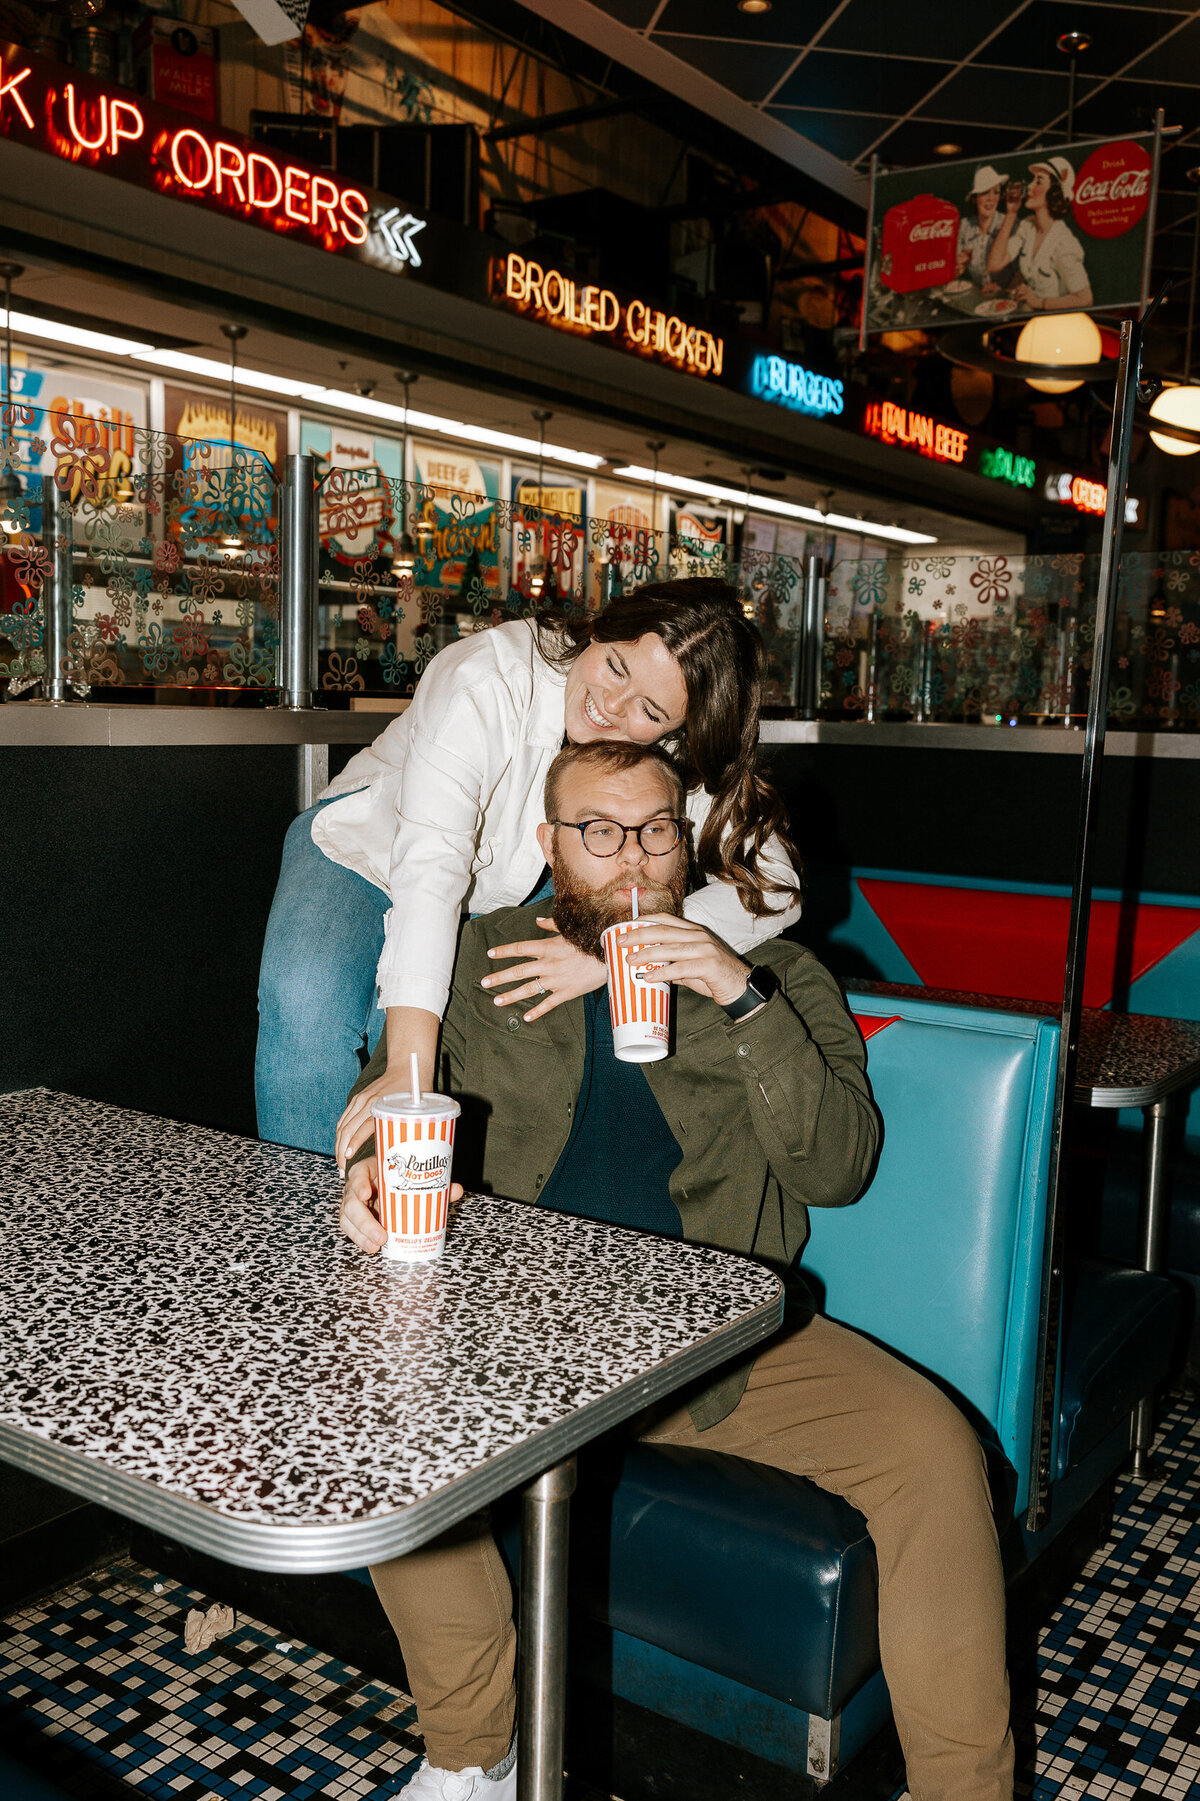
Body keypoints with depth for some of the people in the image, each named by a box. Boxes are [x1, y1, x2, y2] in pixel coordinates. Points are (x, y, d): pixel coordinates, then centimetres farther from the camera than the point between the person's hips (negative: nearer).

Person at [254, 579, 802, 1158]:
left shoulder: (681, 750, -21)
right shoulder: (486, 679, -34)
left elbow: (773, 886, -27)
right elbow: (430, 865, -41)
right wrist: (409, 1069, -49)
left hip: (509, 903, 4)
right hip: (368, 848, -3)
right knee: (307, 1002, -30)